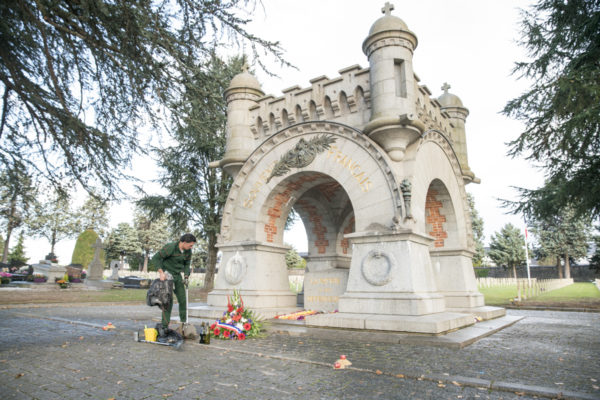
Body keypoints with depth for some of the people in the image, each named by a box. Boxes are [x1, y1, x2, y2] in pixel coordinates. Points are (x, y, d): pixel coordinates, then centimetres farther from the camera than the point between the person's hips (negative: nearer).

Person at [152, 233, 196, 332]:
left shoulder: (188, 251, -2)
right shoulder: (170, 248, -20)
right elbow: (155, 258, -14)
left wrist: (186, 277, -5)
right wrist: (161, 272, -21)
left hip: (177, 276, 6)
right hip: (166, 275, -6)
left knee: (183, 300, 3)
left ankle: (184, 323, 15)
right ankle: (165, 326, 2)